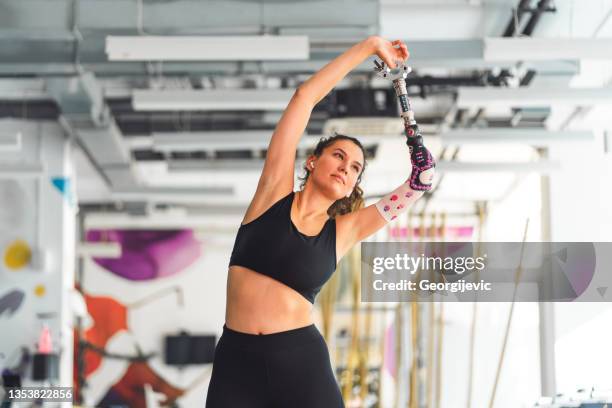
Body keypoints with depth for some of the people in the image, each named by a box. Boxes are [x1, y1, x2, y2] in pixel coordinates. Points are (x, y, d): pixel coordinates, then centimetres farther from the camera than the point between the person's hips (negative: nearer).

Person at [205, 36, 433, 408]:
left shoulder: (344, 230, 8)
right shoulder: (275, 191, 5)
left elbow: (421, 180, 9)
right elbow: (305, 96, 3)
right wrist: (369, 46, 6)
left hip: (302, 362, 1)